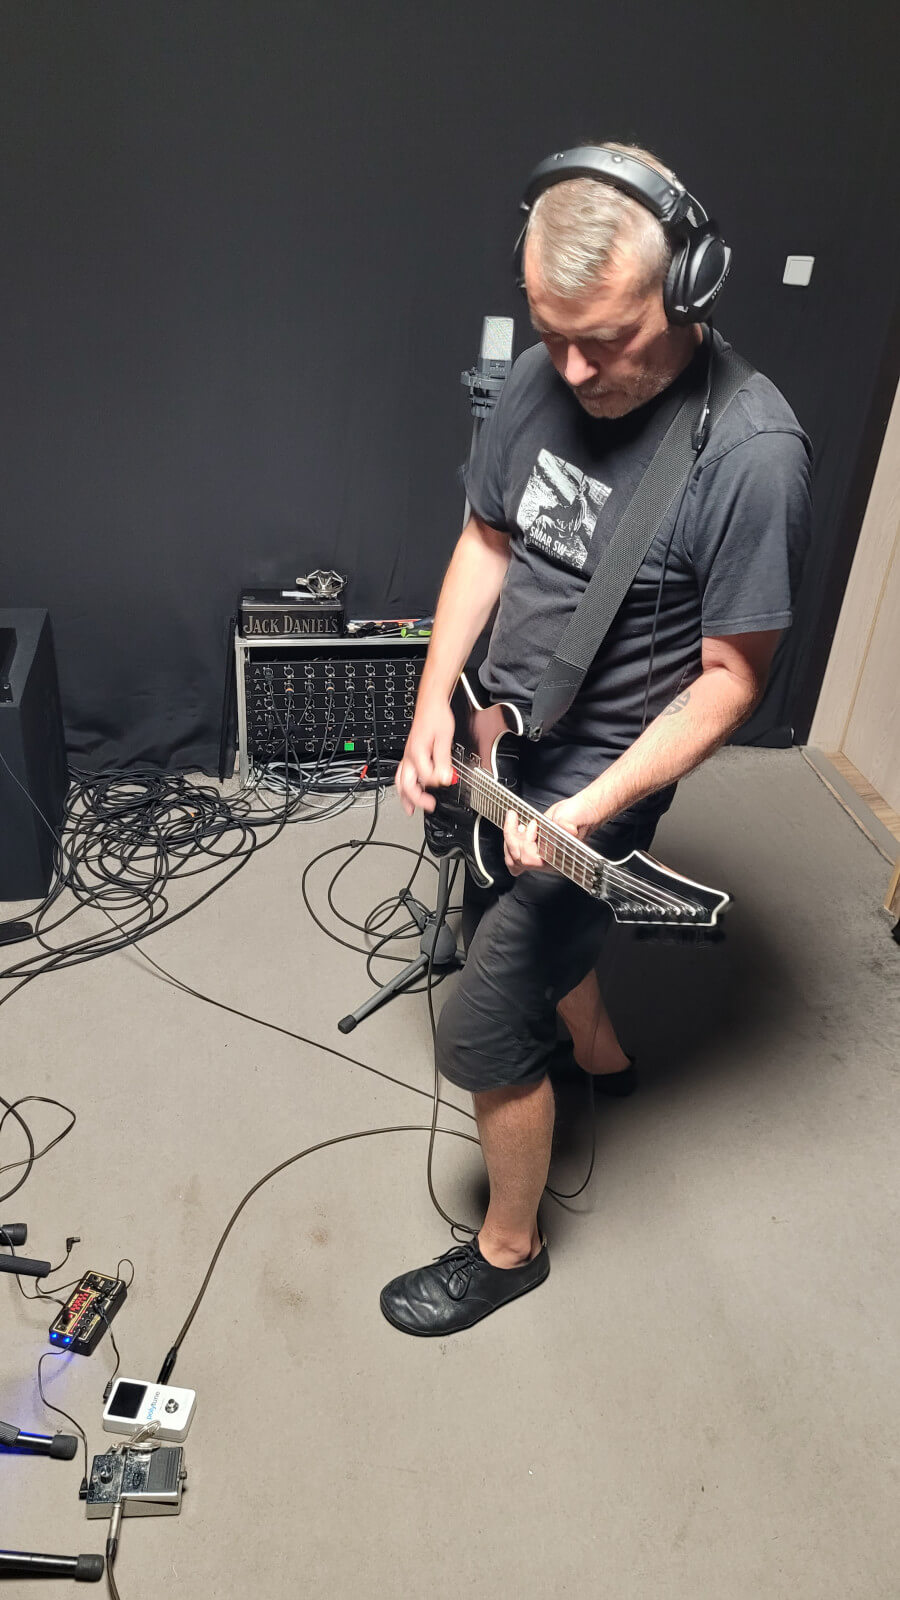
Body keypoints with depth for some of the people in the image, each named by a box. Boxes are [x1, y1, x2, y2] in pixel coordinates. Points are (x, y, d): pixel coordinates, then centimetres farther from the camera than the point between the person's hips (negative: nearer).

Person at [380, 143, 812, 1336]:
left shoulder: (750, 453, -25)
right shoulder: (540, 380, -6)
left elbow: (731, 676, -19)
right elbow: (487, 539, 6)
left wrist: (590, 810, -27)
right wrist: (436, 708, -5)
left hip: (600, 772, -7)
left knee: (481, 1033, -2)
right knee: (516, 913, 29)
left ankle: (509, 1248, 26)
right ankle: (599, 1049, 59)